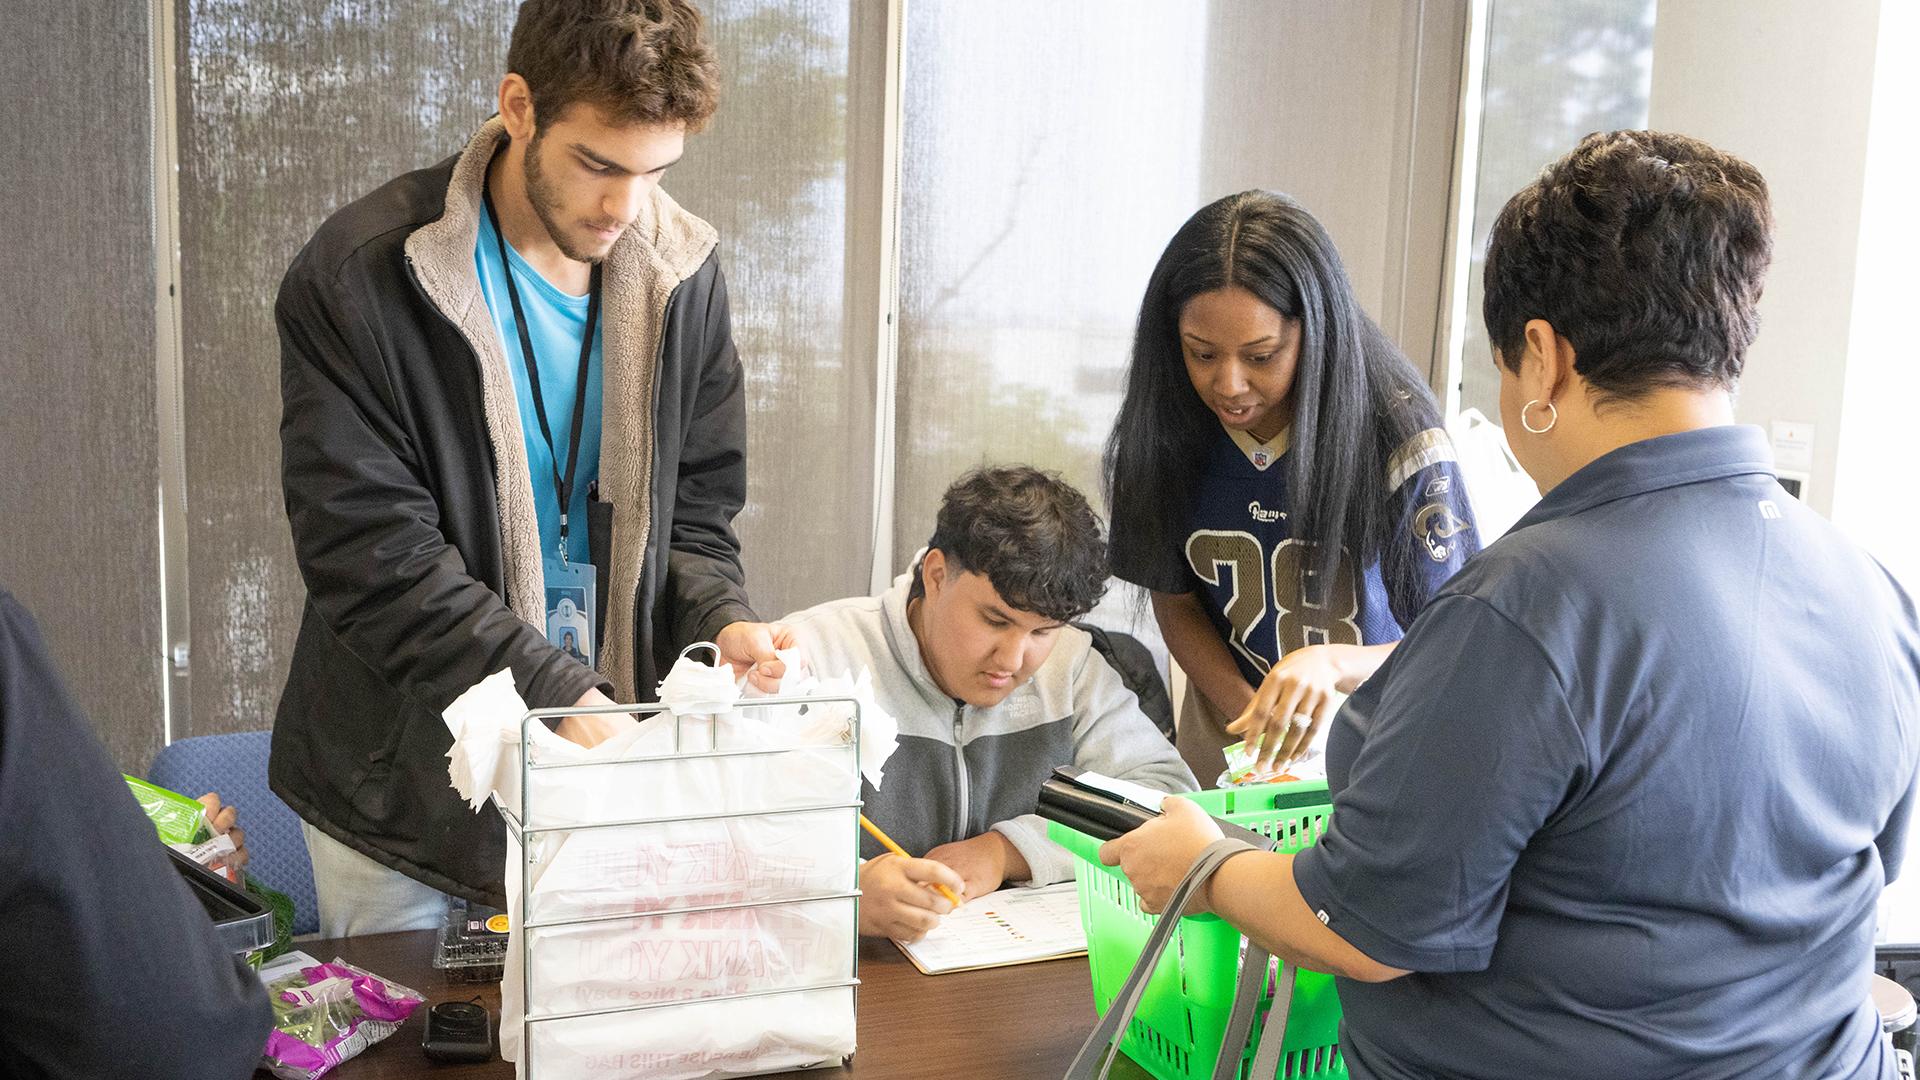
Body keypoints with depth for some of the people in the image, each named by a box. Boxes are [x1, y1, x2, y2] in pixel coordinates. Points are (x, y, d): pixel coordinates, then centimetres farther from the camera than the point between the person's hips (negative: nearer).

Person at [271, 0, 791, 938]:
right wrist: (558, 693, -27)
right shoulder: (356, 280, -15)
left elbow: (692, 510, 5)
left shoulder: (682, 272, -1)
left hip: (610, 763, 4)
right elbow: (371, 559, -19)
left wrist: (720, 622, -16)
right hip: (404, 781, -3)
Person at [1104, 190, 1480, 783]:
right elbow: (1176, 602, 3)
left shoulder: (1401, 436, -17)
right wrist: (1250, 714, -13)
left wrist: (1333, 662, -33)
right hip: (1227, 731, 3)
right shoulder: (1167, 430, -8)